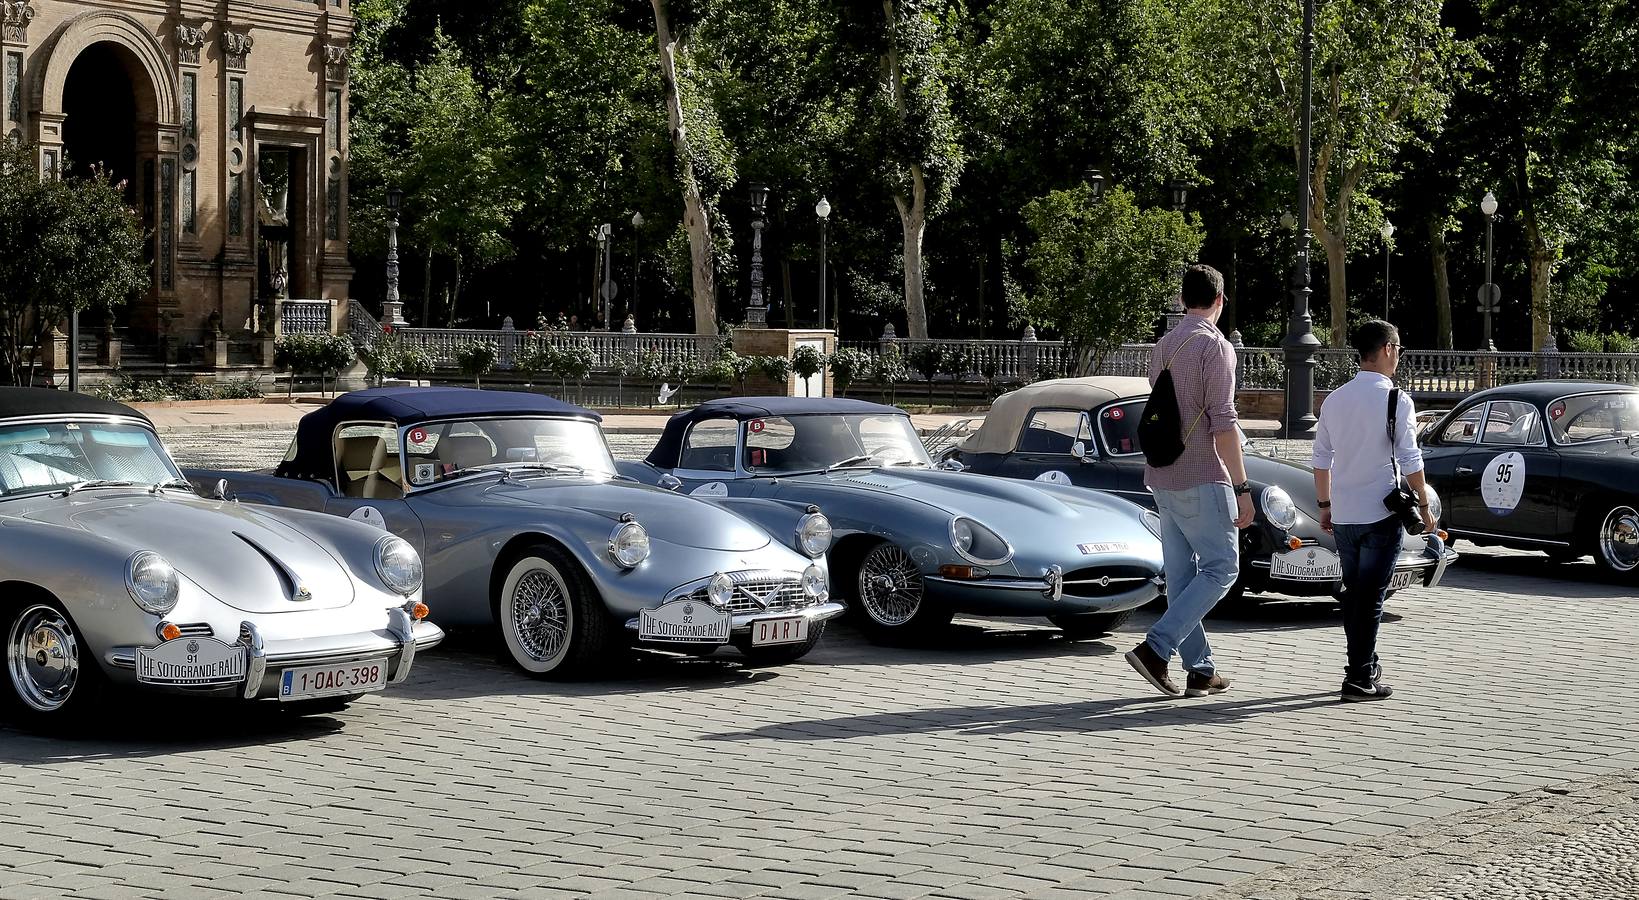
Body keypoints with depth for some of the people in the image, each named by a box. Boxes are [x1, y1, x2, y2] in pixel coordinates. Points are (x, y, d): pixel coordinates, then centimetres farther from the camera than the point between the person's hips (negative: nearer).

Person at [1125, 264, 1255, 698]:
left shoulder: (1163, 345, 13)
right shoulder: (1215, 346, -12)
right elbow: (1223, 423, -17)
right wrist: (1242, 489, -15)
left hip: (1163, 478, 8)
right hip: (1201, 479, -8)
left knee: (1181, 575, 8)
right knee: (1221, 568, -2)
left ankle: (1200, 670, 12)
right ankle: (1156, 648, -12)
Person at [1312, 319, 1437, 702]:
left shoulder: (1334, 400, 8)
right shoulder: (1396, 400, -9)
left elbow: (1321, 459, 12)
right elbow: (1410, 460, -9)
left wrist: (1325, 505, 21)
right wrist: (1423, 505, 0)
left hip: (1342, 515, 6)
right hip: (1380, 513, -5)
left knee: (1353, 592, 16)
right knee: (1370, 597, -3)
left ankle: (1364, 666, 27)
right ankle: (1360, 678, -4)